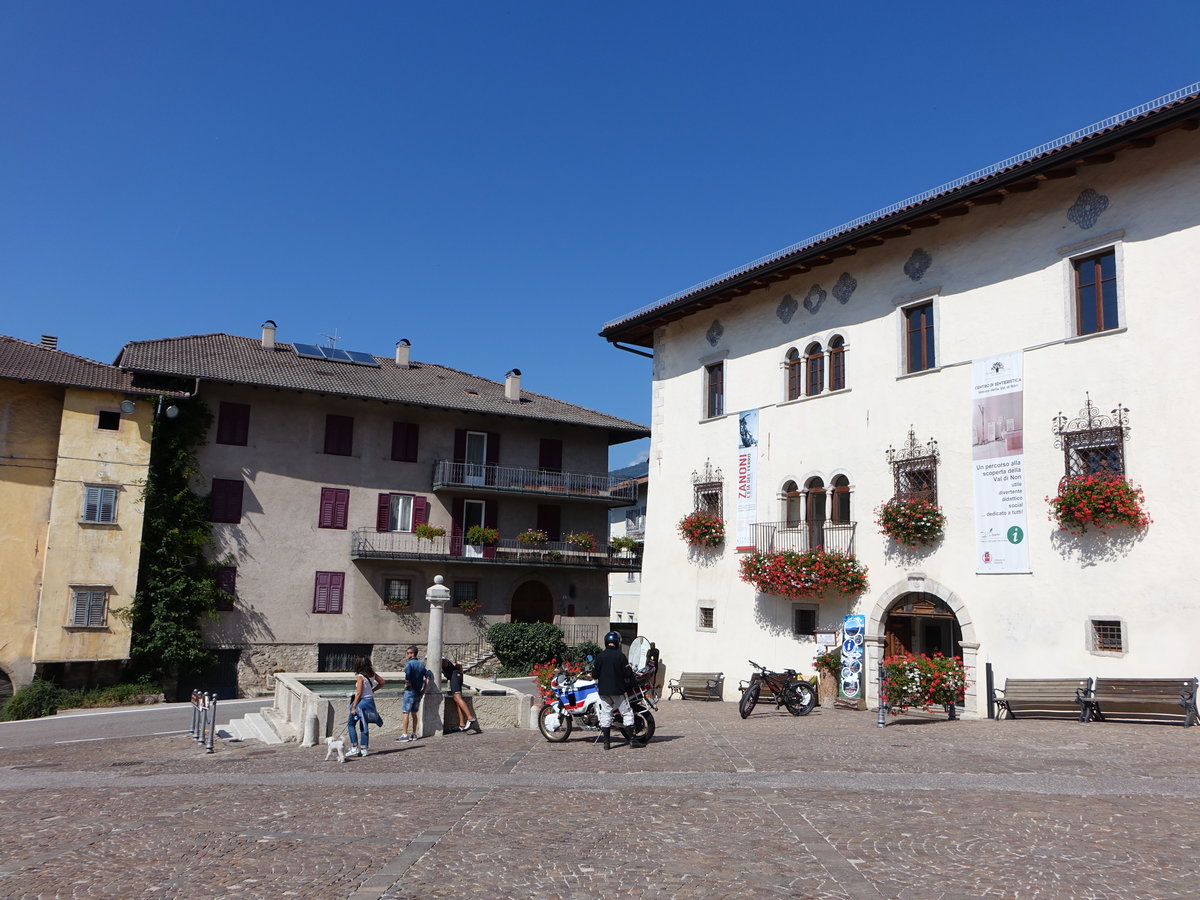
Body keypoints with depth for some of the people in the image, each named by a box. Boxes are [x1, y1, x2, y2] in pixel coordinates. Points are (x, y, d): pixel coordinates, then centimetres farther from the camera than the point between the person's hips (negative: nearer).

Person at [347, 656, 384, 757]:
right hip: (371, 701, 7)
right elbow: (382, 682, 15)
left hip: (362, 701, -7)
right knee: (363, 725, 14)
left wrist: (353, 707, -14)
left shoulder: (360, 677, -16)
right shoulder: (372, 674, 4)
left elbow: (359, 693, -18)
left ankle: (354, 748, 0)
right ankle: (363, 749, 13)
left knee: (351, 723, 7)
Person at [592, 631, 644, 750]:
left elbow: (594, 674, 2)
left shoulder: (600, 657, 0)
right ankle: (632, 739, 1)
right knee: (627, 713, 4)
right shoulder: (621, 656, -9)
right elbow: (628, 673, -10)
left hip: (603, 691, 3)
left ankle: (607, 742, 7)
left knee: (605, 714, 7)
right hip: (618, 691, -3)